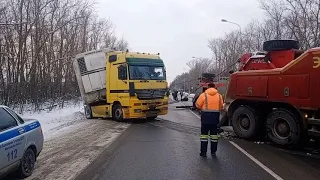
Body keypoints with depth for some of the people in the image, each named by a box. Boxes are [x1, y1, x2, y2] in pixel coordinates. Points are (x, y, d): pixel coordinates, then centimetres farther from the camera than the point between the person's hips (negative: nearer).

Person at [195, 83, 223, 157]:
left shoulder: (204, 95, -5)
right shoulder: (219, 95, 4)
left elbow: (198, 105, -4)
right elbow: (221, 107, 5)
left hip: (206, 116, -3)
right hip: (215, 116, 3)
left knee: (204, 134, 5)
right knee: (214, 134, 11)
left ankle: (203, 152, 6)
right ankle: (213, 151, 18)